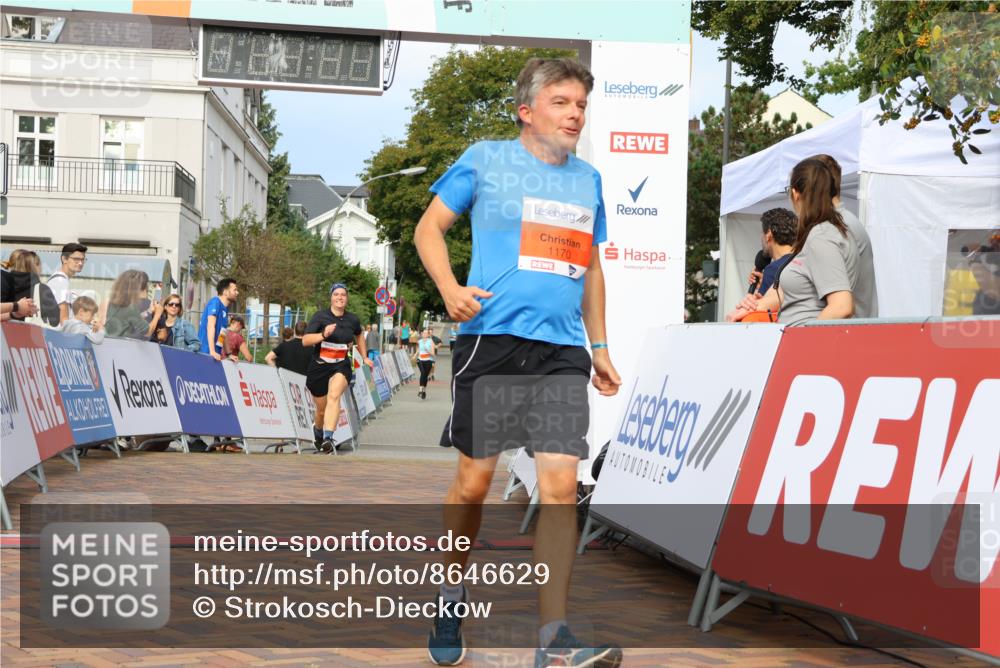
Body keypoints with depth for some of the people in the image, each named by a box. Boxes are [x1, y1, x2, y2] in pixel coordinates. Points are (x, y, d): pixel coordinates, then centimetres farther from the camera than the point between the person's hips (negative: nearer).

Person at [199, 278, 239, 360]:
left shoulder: (225, 309, 17)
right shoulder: (215, 302, -7)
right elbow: (210, 326, -18)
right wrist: (212, 352, -27)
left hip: (216, 355, 8)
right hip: (206, 353, -8)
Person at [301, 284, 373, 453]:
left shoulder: (352, 319, 3)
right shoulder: (320, 316, -7)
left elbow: (359, 335, 27)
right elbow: (305, 340, -15)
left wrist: (364, 357, 28)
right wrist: (323, 335, -30)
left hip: (341, 366, 0)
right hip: (319, 367, 0)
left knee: (334, 396, -30)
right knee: (322, 409, 10)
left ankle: (328, 438, -38)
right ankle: (318, 431, 45)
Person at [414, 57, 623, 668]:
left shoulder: (589, 180, 17)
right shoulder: (486, 160, 4)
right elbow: (429, 227, 6)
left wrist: (601, 348, 21)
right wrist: (450, 289, -12)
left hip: (563, 350, 3)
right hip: (492, 340, -3)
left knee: (561, 485, -7)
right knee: (475, 480, 3)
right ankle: (450, 600, 27)